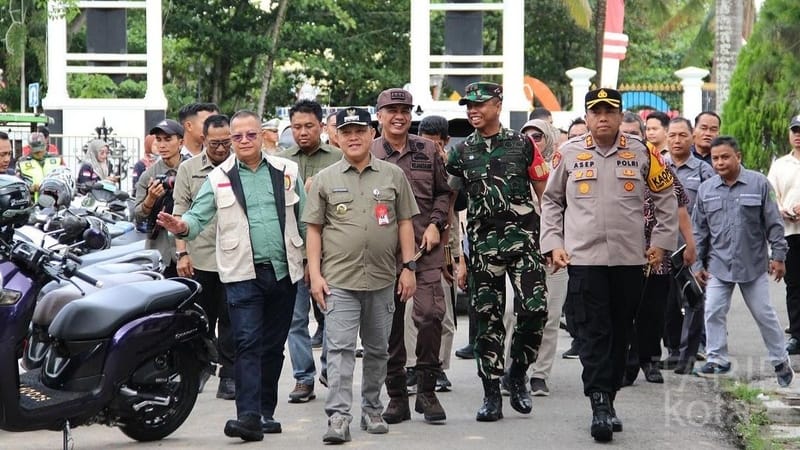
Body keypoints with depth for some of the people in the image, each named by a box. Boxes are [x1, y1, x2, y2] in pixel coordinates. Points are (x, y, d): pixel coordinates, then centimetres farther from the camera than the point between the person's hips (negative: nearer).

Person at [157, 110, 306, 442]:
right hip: (243, 274, -2)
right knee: (248, 344, -12)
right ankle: (249, 415, -18)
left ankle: (266, 412, 19)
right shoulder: (219, 178, 3)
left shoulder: (286, 171, 7)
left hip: (283, 271, 2)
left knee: (273, 346, 10)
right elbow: (198, 216, -3)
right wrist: (182, 227, -26)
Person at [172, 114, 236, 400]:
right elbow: (180, 213, 5)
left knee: (230, 319, 1)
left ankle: (229, 375, 7)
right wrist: (182, 252, -3)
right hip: (199, 257, 1)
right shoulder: (189, 169, 6)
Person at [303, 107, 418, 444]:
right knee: (340, 348, -9)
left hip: (382, 279, 2)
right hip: (339, 280, -2)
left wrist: (409, 267, 1)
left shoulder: (393, 176, 7)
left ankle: (372, 410, 24)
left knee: (378, 349, 12)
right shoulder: (325, 180, 5)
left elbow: (405, 223, 8)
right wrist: (315, 274, -3)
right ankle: (338, 417, -13)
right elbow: (314, 230, 5)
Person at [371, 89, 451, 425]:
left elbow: (442, 192, 14)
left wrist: (435, 224, -1)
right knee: (390, 324, 4)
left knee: (431, 314, -10)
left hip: (425, 247, 1)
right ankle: (396, 395, 13)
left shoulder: (428, 151, 9)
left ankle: (427, 391, 4)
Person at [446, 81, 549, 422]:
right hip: (482, 243, 2)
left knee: (534, 309, -12)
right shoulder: (461, 152, 8)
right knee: (488, 318, 2)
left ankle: (517, 375, 11)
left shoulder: (522, 145, 4)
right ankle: (491, 396, 8)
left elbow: (545, 193, 6)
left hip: (524, 238, -2)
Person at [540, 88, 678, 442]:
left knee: (620, 334, 8)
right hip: (584, 259, -2)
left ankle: (607, 401, 19)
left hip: (630, 260, 2)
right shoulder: (568, 154, 3)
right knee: (594, 334, -9)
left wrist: (661, 242, 7)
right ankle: (600, 407, -13)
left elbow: (666, 198, 13)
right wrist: (553, 244, 4)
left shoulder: (641, 154, 4)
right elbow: (551, 201, 12)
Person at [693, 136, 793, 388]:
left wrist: (778, 256, -4)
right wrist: (698, 264, 6)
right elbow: (699, 230, 8)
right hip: (718, 265, 2)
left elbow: (773, 223, -1)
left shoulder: (758, 183, -4)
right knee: (713, 313, -2)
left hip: (753, 264, -2)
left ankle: (780, 360, 17)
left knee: (764, 314, 5)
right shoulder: (706, 189, 3)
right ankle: (717, 358, 11)